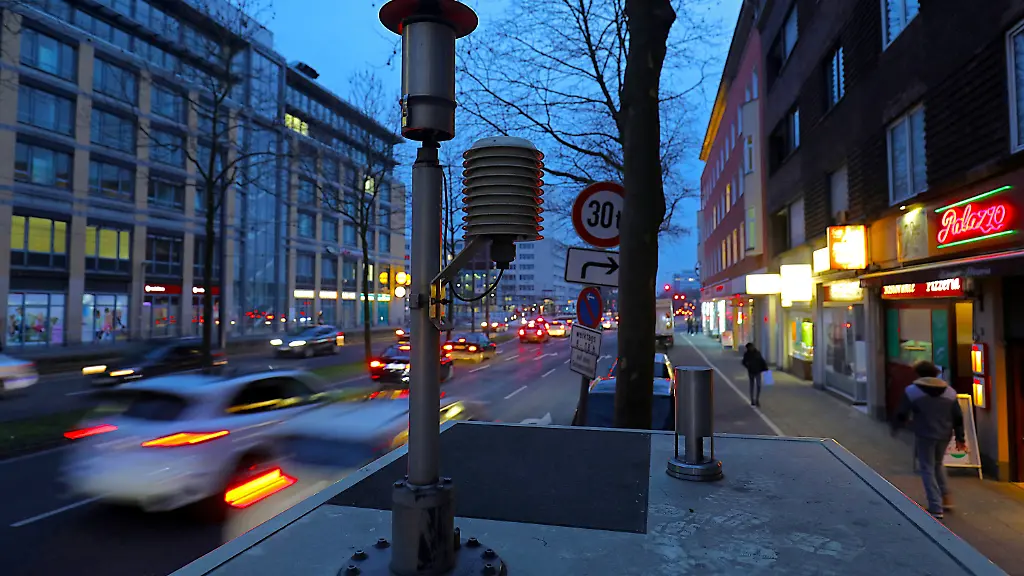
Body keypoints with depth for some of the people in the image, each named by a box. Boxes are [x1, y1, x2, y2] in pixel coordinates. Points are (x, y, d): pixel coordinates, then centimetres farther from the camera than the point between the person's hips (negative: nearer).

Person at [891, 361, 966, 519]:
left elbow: (902, 414, -4)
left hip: (925, 435, -4)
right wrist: (960, 438, 13)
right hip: (944, 435, 5)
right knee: (938, 464, 26)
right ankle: (945, 497, 24)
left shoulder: (911, 391, -7)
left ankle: (936, 508, 2)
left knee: (928, 469, 4)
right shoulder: (950, 391, 6)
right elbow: (958, 418, 7)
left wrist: (895, 428, 12)